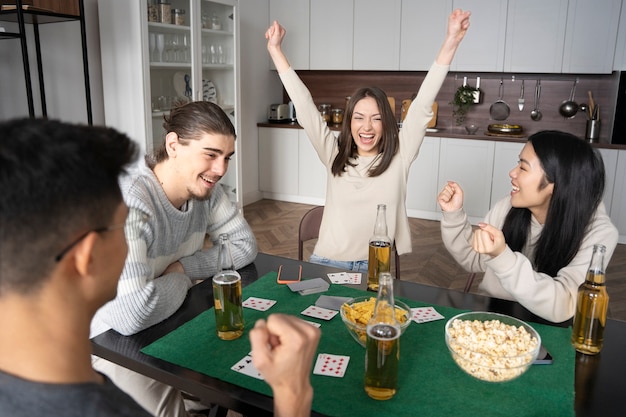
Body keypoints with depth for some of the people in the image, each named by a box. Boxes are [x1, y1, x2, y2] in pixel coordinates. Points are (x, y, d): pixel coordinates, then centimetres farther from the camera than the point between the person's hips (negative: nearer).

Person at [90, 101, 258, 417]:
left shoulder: (205, 187, -10)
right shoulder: (129, 201, -33)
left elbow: (245, 245, -1)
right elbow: (130, 316, -41)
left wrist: (183, 267, -16)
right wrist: (181, 280, -20)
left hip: (172, 323, 6)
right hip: (113, 340, -6)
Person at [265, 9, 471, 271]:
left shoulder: (398, 158, -2)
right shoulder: (335, 156, 1)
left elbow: (422, 108, -9)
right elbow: (304, 107, -1)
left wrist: (450, 44, -15)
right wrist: (275, 51, -1)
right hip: (327, 263, 1)